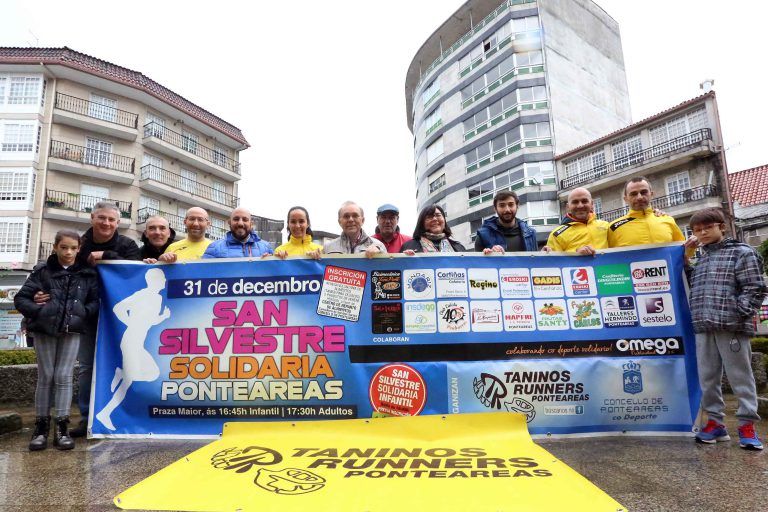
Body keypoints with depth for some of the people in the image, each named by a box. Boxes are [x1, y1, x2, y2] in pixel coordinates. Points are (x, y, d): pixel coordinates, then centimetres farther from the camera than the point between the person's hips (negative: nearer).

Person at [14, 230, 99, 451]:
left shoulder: (88, 274, 3)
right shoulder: (42, 270, 1)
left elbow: (95, 301, 4)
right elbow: (20, 298, 1)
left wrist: (83, 313, -13)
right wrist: (38, 311, -13)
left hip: (72, 330, 0)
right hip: (45, 329, 0)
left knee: (64, 377, 1)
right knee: (45, 377, 7)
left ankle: (62, 427, 7)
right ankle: (41, 426, 17)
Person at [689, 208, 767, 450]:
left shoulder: (742, 252, 2)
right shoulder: (699, 259, 19)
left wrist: (738, 314, -13)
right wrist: (697, 318, 12)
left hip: (732, 326, -5)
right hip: (703, 328, 6)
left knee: (740, 376, 3)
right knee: (708, 377, 8)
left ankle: (747, 424, 14)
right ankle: (715, 422, 18)